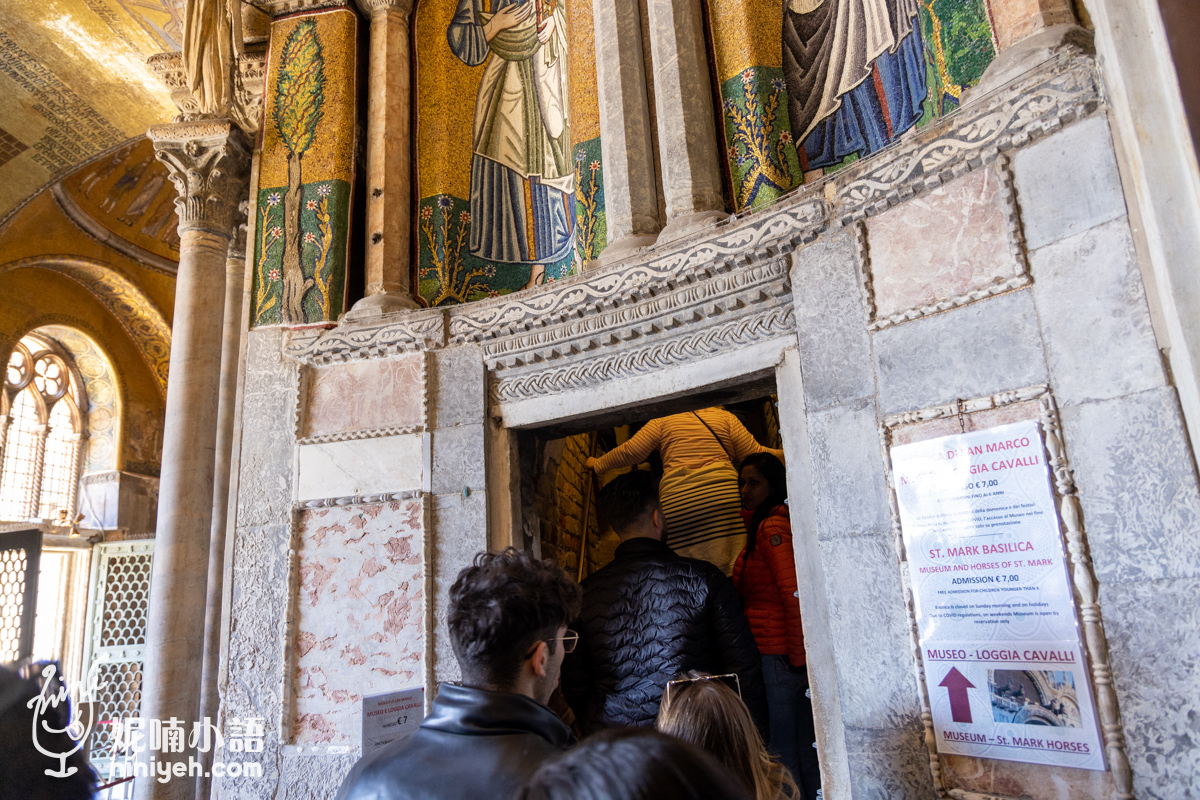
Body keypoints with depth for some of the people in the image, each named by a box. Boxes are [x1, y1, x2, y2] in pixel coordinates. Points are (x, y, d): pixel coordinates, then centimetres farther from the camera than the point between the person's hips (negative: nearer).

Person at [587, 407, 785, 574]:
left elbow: (630, 452, 15)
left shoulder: (662, 421, 16)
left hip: (677, 501, 0)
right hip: (724, 492, 1)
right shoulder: (724, 416, 18)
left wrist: (598, 464, 31)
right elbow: (753, 452, 15)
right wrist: (782, 454, 33)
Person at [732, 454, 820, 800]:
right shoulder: (782, 521, 15)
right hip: (794, 655, 9)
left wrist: (797, 656, -13)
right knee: (806, 749, 15)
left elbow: (793, 593, -18)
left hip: (774, 655, -9)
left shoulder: (770, 526, -12)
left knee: (781, 755, 2)